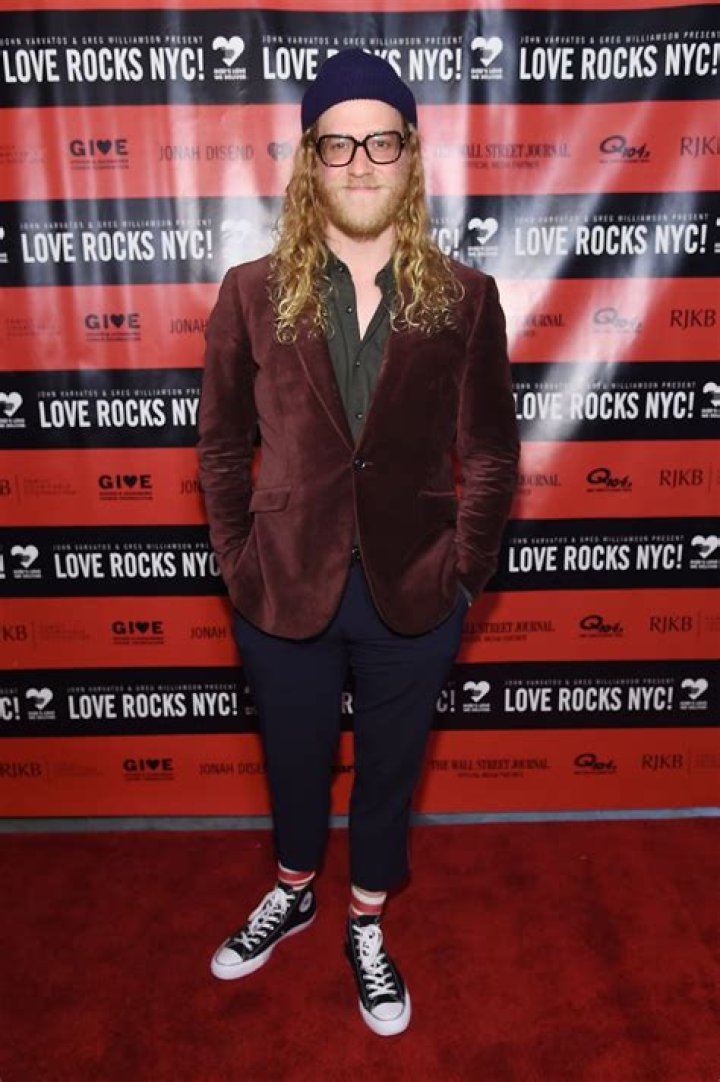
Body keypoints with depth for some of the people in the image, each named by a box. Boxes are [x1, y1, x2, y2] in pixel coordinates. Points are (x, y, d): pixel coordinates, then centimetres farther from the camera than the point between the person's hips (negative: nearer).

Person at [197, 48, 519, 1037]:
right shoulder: (252, 293, -3)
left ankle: (366, 928, 47)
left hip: (411, 595, 0)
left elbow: (490, 453, 0)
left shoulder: (464, 298, -3)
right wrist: (240, 563, -3)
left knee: (390, 770, 19)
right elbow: (223, 444, 2)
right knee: (294, 760, 22)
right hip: (287, 590, 1)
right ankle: (293, 893, 54)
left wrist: (464, 571, -5)